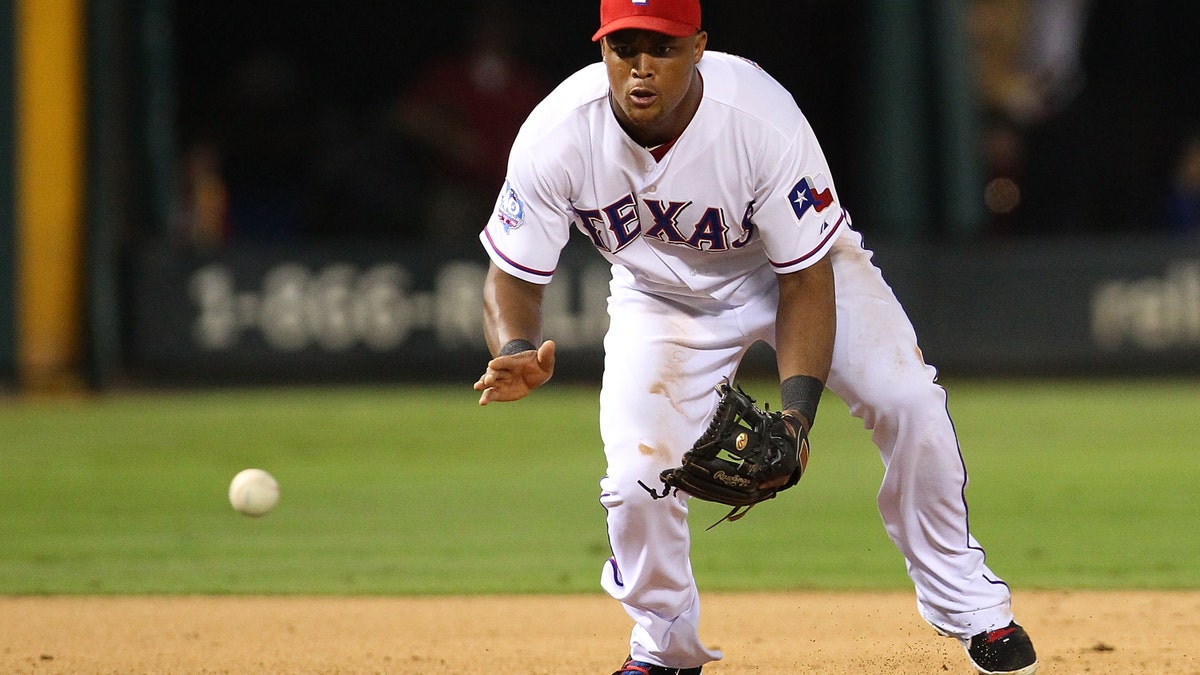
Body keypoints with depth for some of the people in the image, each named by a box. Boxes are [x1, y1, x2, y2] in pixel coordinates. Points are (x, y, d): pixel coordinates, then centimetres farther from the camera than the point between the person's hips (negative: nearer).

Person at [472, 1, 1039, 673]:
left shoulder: (764, 122, -35)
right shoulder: (555, 137, -29)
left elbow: (807, 282, -28)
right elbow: (514, 278, -19)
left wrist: (795, 416, -39)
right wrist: (516, 354, -42)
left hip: (799, 269, -1)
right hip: (663, 293, 1)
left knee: (908, 401, -21)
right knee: (638, 478, -18)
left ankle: (969, 606, 1)